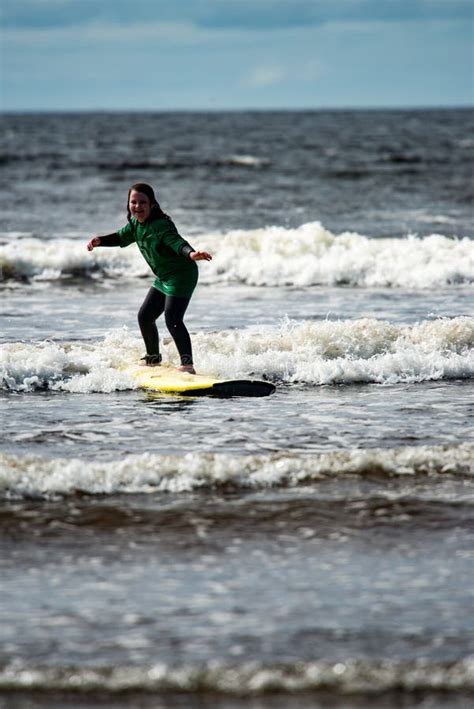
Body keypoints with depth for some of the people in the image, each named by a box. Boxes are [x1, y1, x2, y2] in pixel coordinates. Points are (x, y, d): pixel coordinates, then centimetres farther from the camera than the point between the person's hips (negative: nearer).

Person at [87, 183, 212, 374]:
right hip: (163, 279, 10)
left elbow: (176, 242, -42)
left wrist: (191, 253, -62)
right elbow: (122, 237, 21)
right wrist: (100, 241, 5)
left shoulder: (160, 225, -26)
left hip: (182, 275, -10)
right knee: (145, 316, 16)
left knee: (172, 319, -21)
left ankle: (188, 364, -24)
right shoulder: (136, 224, 3)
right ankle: (153, 359, 35)